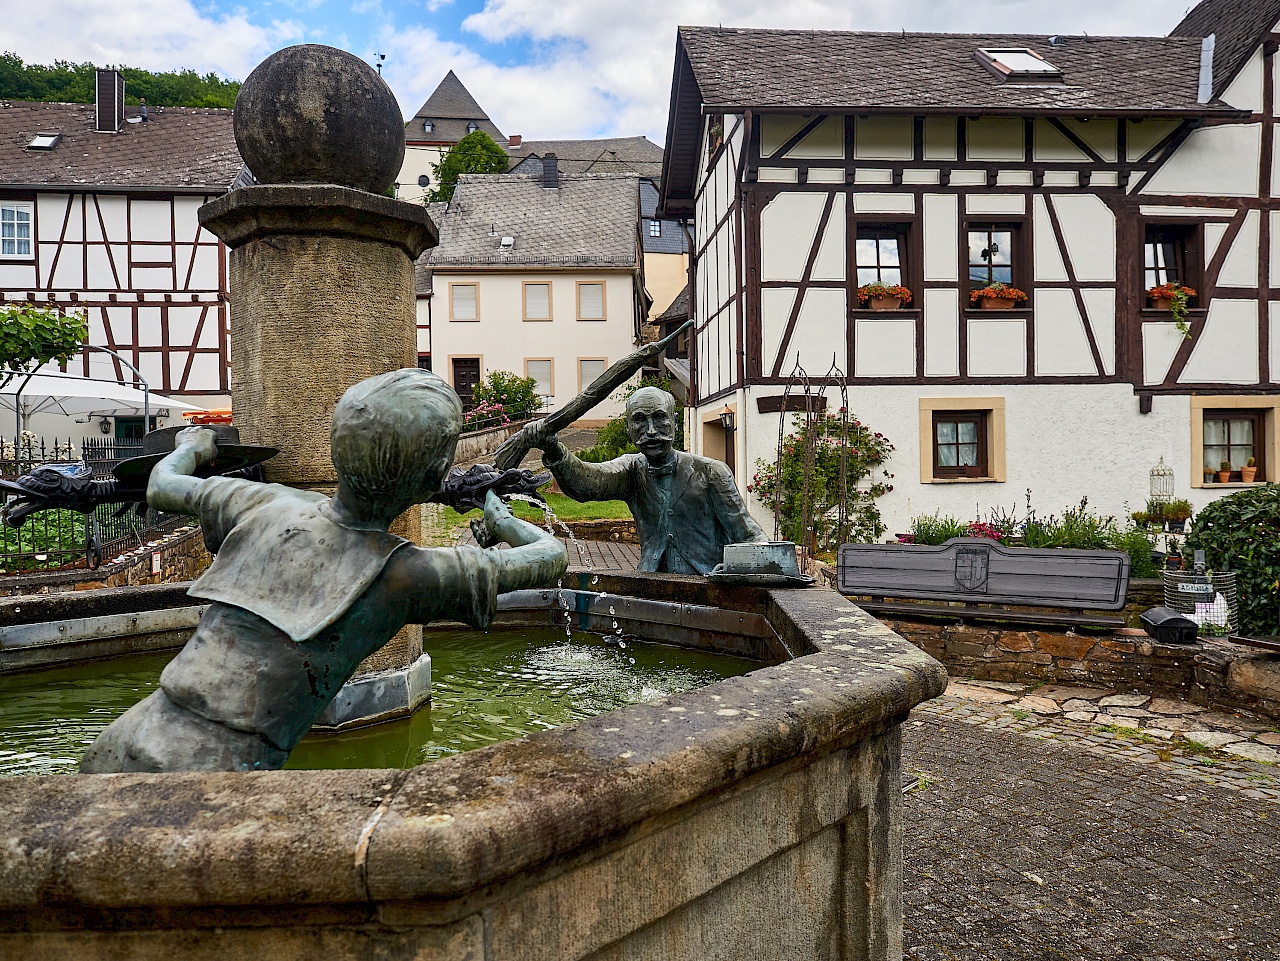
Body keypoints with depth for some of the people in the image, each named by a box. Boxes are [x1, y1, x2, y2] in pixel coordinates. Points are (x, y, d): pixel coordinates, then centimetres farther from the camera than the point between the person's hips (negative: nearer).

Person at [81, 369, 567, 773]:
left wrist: (191, 447, 48)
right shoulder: (408, 573, -8)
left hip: (114, 751, 6)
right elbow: (551, 557, 6)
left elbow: (160, 488, 26)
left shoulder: (269, 505, 4)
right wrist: (503, 520, 27)